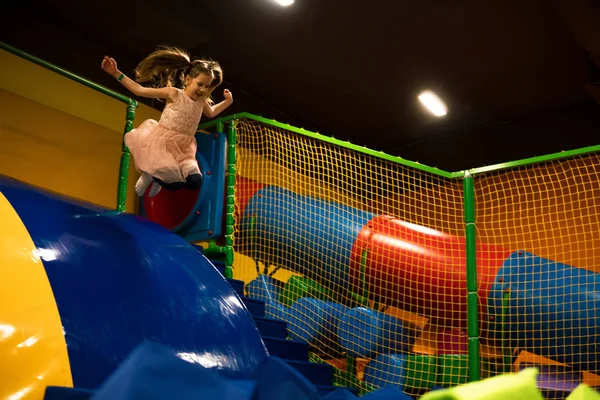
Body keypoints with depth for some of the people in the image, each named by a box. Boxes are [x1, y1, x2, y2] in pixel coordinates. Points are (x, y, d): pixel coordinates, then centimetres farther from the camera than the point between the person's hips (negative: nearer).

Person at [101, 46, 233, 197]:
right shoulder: (174, 93, -8)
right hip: (162, 143, -6)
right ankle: (149, 174, 12)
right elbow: (139, 90, -9)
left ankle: (159, 176, 11)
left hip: (183, 149, 6)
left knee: (195, 182, -18)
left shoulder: (202, 101, 9)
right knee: (175, 184, -24)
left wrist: (227, 102, 23)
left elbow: (211, 113, 35)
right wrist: (116, 73, -15)